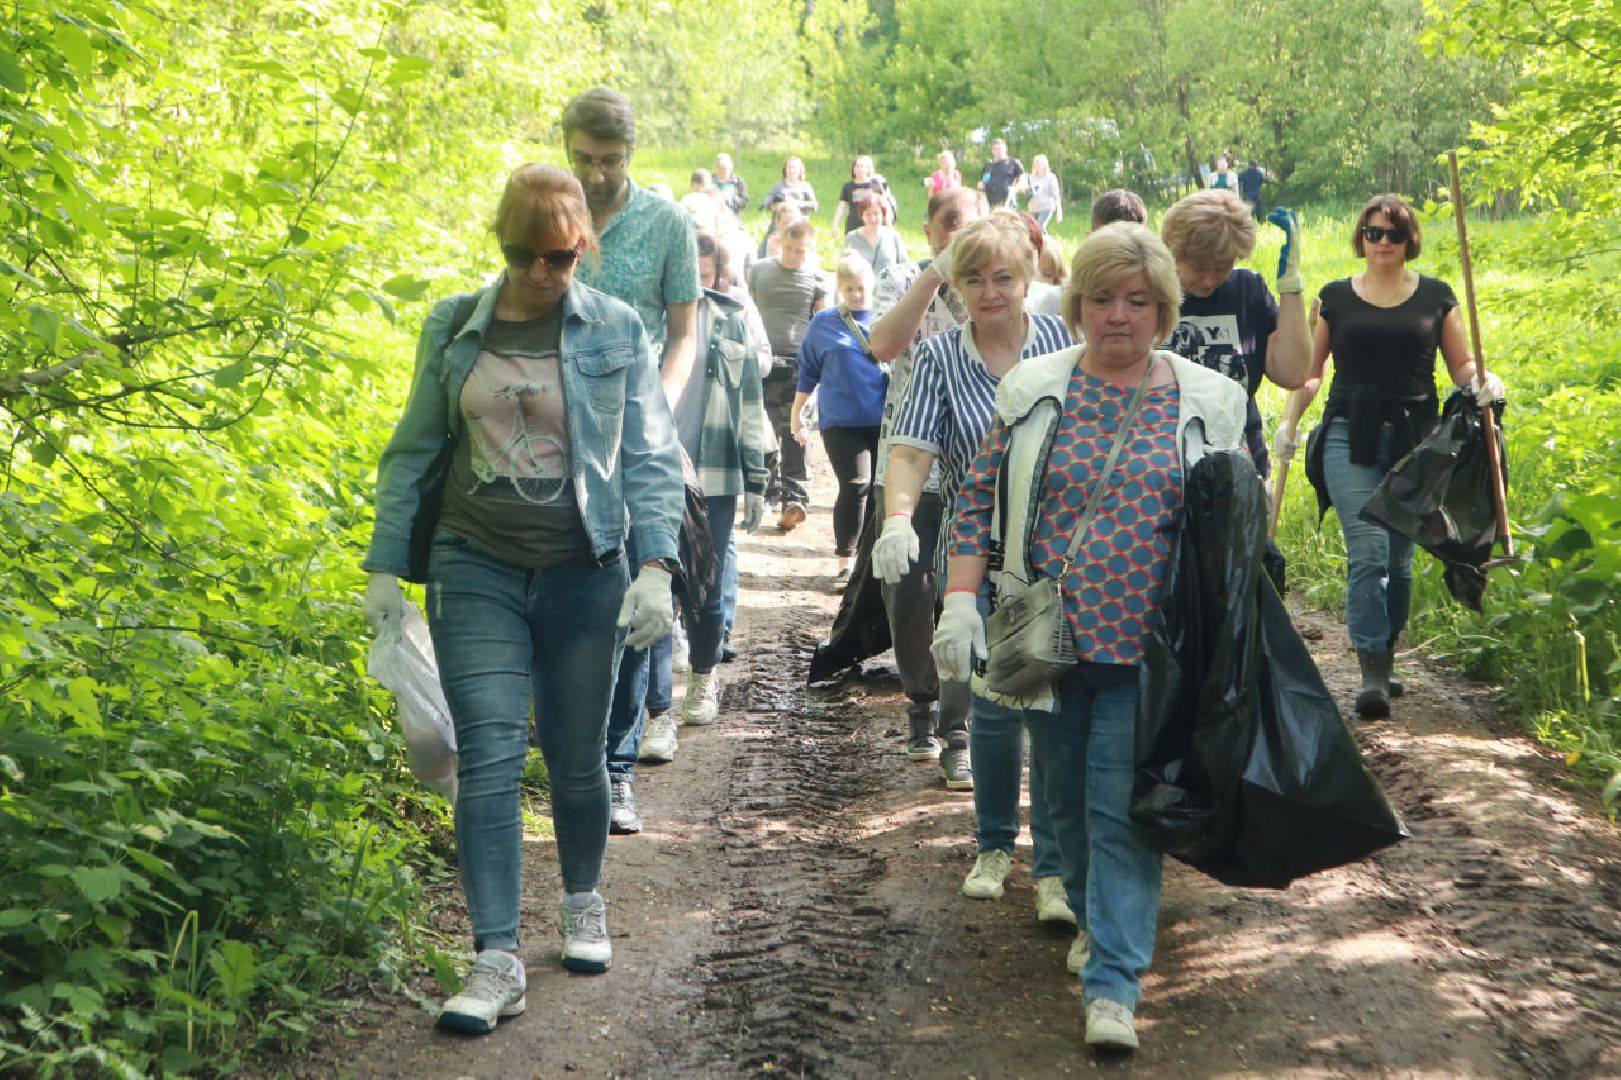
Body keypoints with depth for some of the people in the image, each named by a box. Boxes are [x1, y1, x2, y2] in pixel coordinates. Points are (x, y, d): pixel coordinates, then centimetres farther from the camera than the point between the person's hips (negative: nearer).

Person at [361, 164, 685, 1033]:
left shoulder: (617, 331, -1)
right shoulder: (454, 329, 4)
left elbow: (650, 458, 0)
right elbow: (413, 451, 10)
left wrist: (655, 567, -11)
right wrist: (385, 566, 5)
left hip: (583, 572, -1)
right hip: (475, 569, 1)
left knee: (575, 758, 11)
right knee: (488, 760, -8)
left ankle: (583, 902, 36)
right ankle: (497, 960, -7)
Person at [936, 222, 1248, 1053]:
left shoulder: (1209, 402, 2)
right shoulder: (1034, 389, 2)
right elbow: (979, 498, 4)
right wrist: (960, 599, -5)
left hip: (1147, 648, -2)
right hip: (1049, 640, 2)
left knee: (1121, 807, -6)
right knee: (1066, 797, 14)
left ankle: (1113, 982, -3)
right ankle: (1096, 917, 37)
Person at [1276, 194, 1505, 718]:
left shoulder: (1435, 296, 9)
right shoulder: (1336, 297, 8)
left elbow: (1461, 365, 11)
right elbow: (1310, 370, 14)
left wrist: (1484, 380, -10)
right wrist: (1289, 420, 1)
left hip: (1415, 438, 1)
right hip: (1351, 438, -1)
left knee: (1399, 557, 7)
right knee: (1367, 551, -13)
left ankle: (1384, 658, 22)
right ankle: (1372, 673, -13)